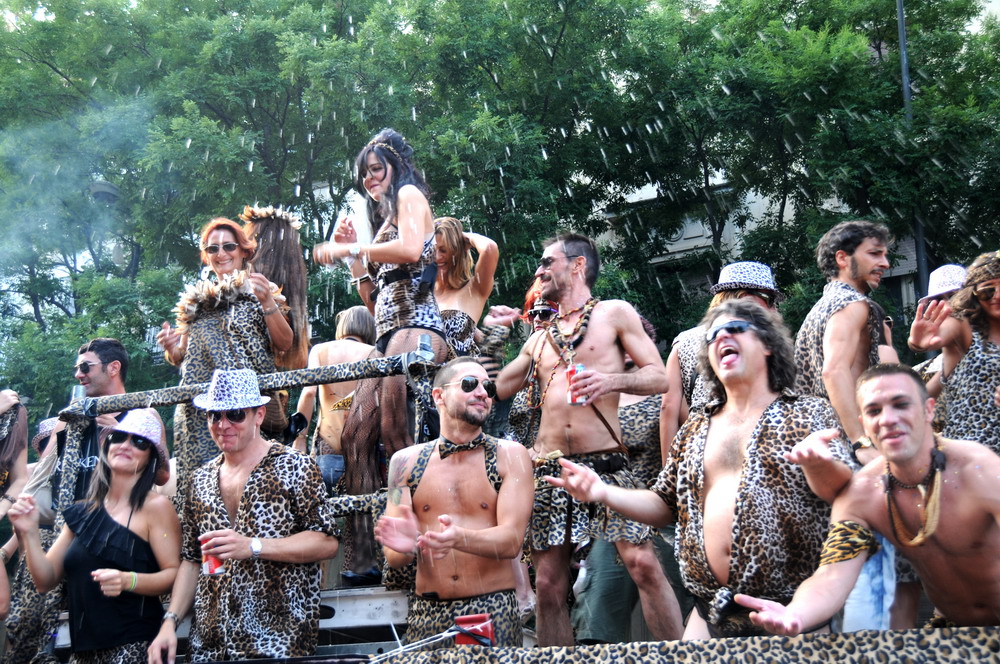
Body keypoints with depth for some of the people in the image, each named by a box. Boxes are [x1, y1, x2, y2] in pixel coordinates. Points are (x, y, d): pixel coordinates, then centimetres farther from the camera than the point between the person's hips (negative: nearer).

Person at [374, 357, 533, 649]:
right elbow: (393, 557, 1)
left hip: (493, 609, -1)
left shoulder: (510, 456, 0)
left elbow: (511, 541, -12)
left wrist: (458, 538, -31)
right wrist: (407, 546, -23)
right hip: (426, 611, 2)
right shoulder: (406, 461, 5)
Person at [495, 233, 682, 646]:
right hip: (548, 469, 5)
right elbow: (498, 389, 28)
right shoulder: (538, 339, 22)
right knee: (548, 583, 1)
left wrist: (611, 380, -16)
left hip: (605, 462, -4)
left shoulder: (614, 314, 8)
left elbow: (659, 377, 2)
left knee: (643, 564, -15)